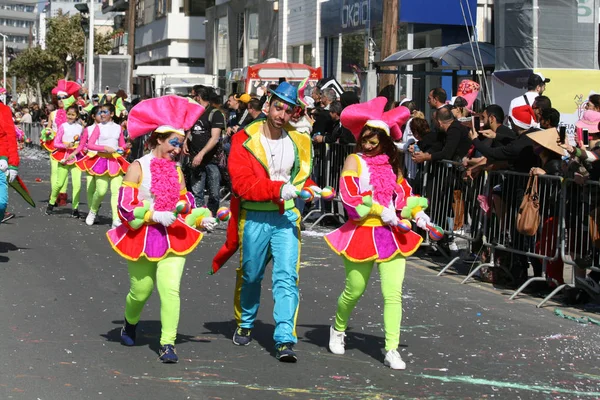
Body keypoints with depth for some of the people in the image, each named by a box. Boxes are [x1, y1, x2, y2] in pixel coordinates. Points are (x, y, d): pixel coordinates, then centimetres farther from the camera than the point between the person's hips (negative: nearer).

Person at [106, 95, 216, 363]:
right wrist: (155, 216, -18)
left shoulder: (176, 170, 9)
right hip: (142, 239, -2)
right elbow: (125, 206, -10)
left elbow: (186, 207, 15)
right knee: (141, 291, 9)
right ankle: (130, 323, 42)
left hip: (173, 238, 3)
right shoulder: (138, 167, -5)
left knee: (170, 289, -14)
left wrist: (201, 219, -3)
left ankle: (168, 343, -12)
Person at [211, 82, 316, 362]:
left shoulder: (299, 142, 7)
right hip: (254, 217, -1)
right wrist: (278, 189, -25)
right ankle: (244, 324, 39)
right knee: (250, 274, 15)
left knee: (287, 276, -11)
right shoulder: (245, 140, -5)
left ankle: (285, 340, -15)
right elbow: (241, 183, -16)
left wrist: (311, 190, 4)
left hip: (286, 217, 1)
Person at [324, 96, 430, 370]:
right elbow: (348, 195, -13)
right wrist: (379, 210, -18)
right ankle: (338, 330, 37)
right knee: (354, 291, 8)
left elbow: (405, 193, 21)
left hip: (392, 235, 3)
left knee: (393, 293, -8)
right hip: (363, 234, -3)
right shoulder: (355, 161, -1)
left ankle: (392, 350, -9)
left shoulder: (391, 164, 14)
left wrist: (417, 213, 2)